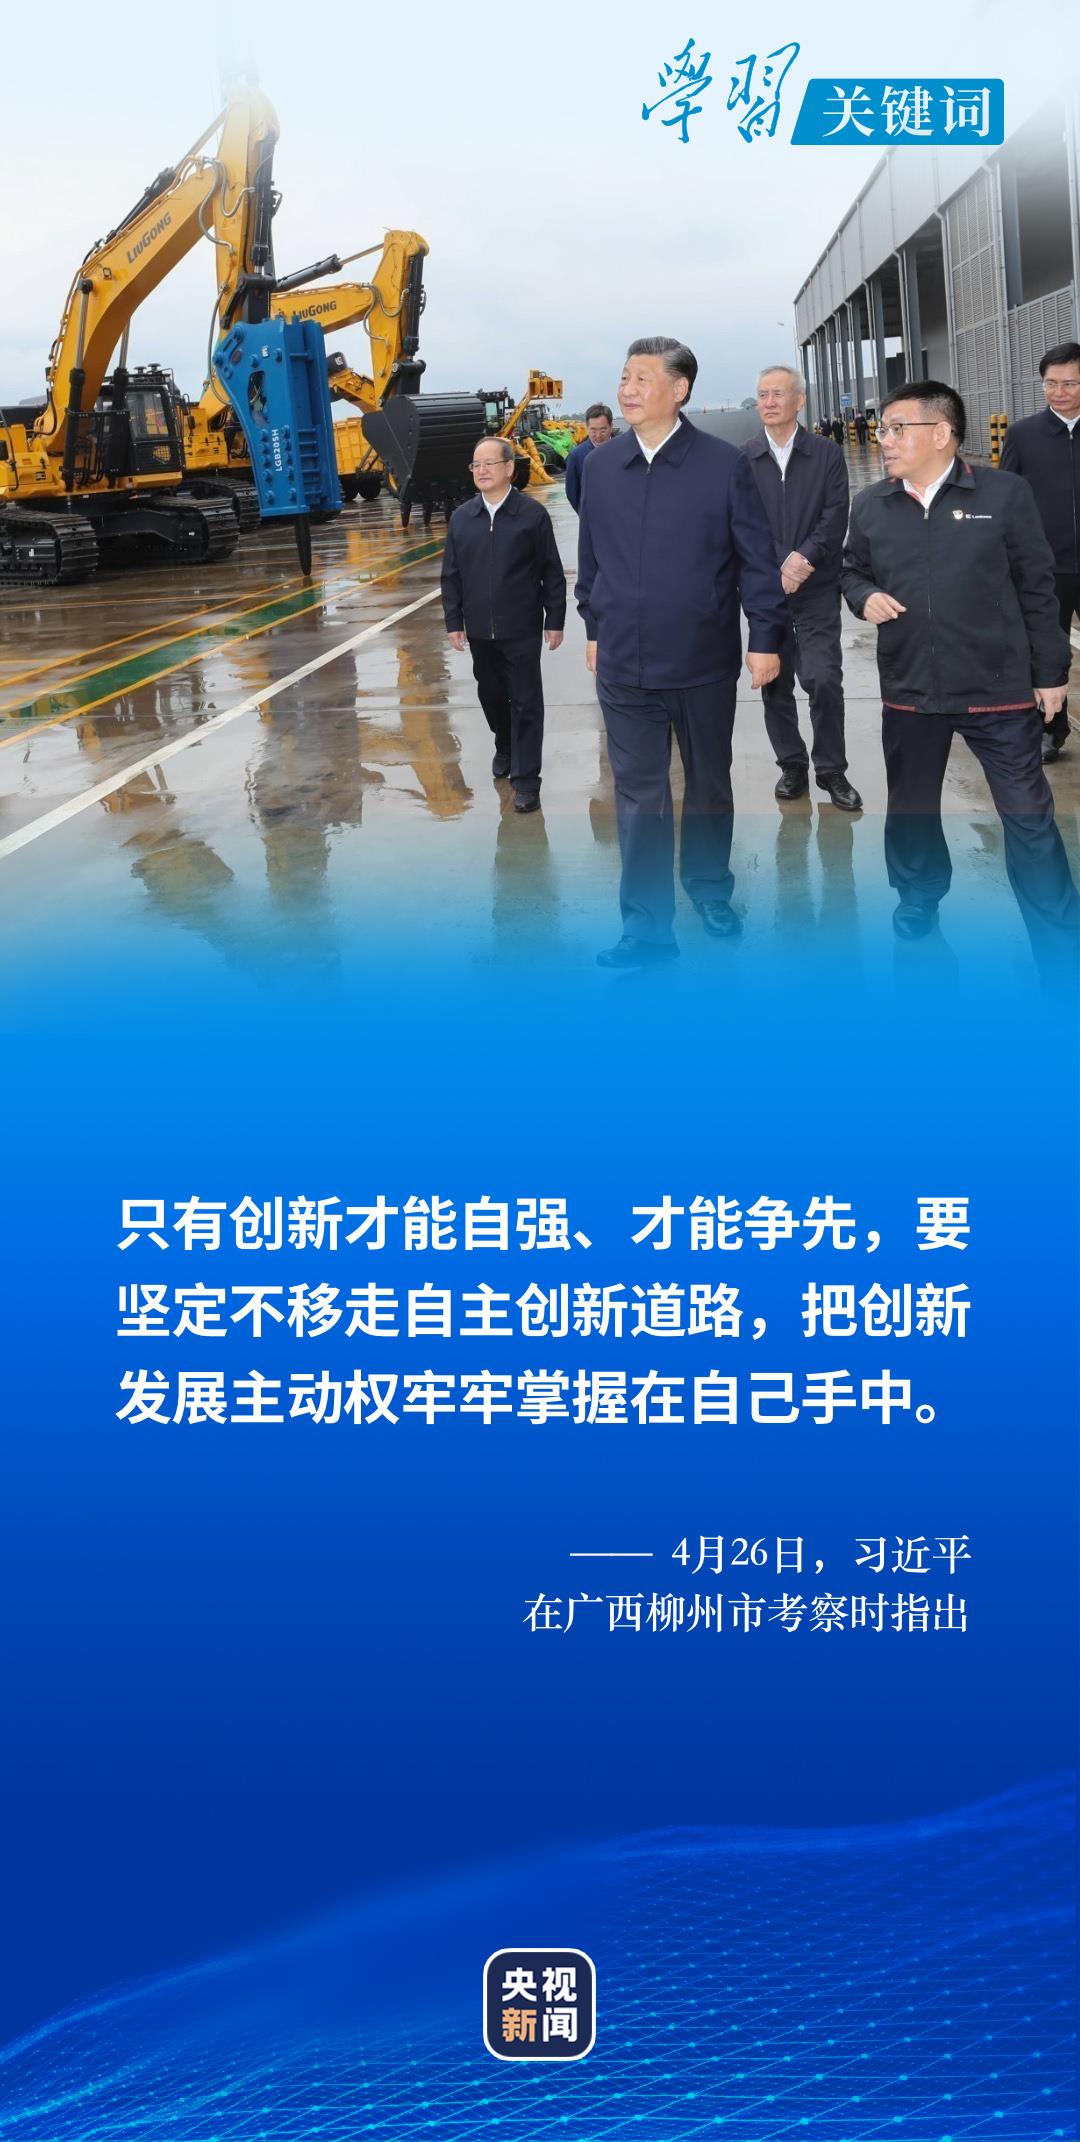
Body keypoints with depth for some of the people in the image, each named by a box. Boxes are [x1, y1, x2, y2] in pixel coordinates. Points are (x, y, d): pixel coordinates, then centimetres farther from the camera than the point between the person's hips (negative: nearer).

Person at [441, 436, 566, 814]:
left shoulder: (533, 514, -6)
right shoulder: (461, 517, 5)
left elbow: (552, 572, -3)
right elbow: (451, 575, 8)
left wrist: (555, 620, -4)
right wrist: (453, 622, 4)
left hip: (521, 629, -4)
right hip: (480, 630, 4)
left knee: (525, 702, -1)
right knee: (491, 696, 16)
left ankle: (526, 779, 4)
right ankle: (504, 748, 41)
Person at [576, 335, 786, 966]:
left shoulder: (725, 464, -7)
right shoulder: (601, 468, 3)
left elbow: (757, 558, -6)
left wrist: (766, 636, -7)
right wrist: (595, 627, 16)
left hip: (705, 661, -2)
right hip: (624, 663, 2)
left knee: (709, 783, 15)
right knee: (639, 796, 3)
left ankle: (709, 887, 35)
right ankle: (648, 925, 8)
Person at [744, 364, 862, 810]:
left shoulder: (827, 455, 3)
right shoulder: (742, 460, 2)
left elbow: (835, 517, -3)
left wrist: (804, 558, -17)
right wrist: (775, 570, -13)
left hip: (817, 590, -1)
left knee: (823, 680, -9)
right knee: (774, 683, 6)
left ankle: (831, 770, 5)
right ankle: (792, 767, 20)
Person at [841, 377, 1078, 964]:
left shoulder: (1004, 494, -6)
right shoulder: (869, 506, 3)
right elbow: (853, 570, 19)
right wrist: (865, 597, -5)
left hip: (999, 687, -3)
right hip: (909, 688, 3)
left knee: (1029, 816, 0)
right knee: (910, 806, 18)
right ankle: (918, 897, 44)